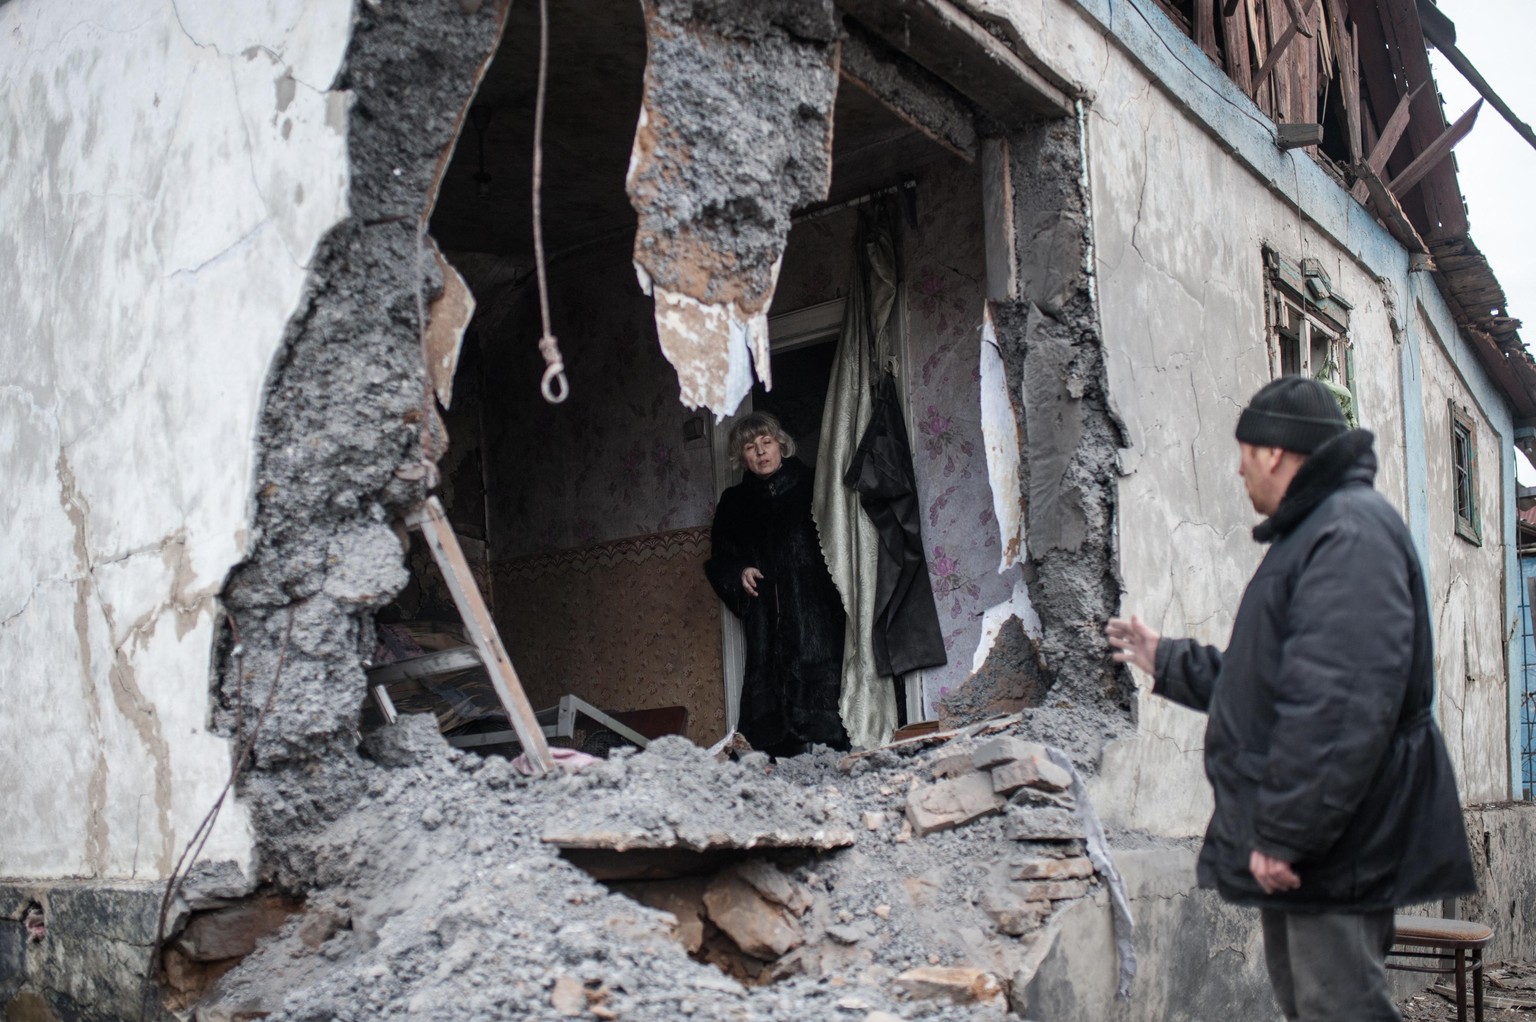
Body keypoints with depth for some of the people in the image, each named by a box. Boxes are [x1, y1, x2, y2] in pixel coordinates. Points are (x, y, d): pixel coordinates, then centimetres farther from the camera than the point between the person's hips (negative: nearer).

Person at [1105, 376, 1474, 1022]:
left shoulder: (1351, 533, -16)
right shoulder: (1312, 533, 20)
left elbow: (1339, 704, -27)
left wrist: (1283, 834, -26)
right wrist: (1166, 661, 36)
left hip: (1338, 849, -11)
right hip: (1298, 846, 11)